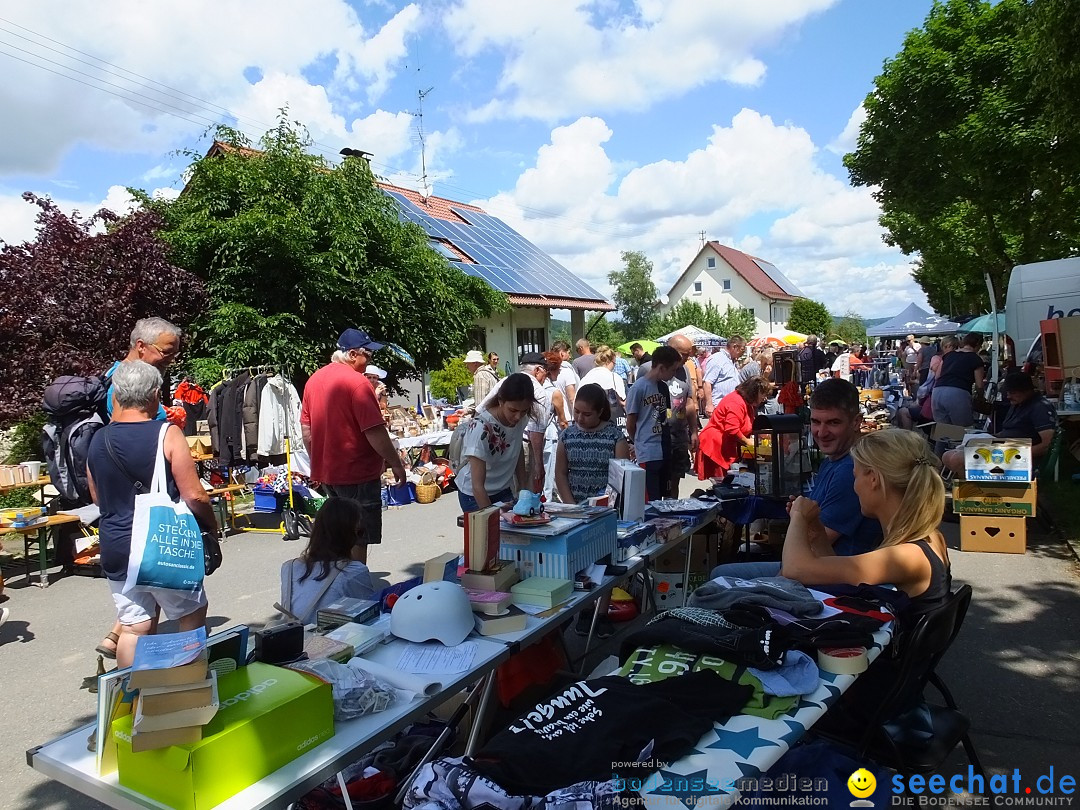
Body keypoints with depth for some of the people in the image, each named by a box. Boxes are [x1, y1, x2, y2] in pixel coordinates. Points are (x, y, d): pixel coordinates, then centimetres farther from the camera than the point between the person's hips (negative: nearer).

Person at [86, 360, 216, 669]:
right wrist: (211, 523, 2)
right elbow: (194, 496, -13)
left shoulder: (98, 441, 3)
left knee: (134, 627, 11)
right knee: (193, 617, 12)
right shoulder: (167, 434, -13)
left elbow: (98, 498, 17)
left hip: (116, 548, 5)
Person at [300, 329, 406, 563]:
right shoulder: (357, 382, -17)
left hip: (326, 471, 9)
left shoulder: (314, 379, 9)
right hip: (357, 473, -8)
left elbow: (306, 428, 15)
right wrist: (396, 463, -12)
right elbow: (375, 432, -21)